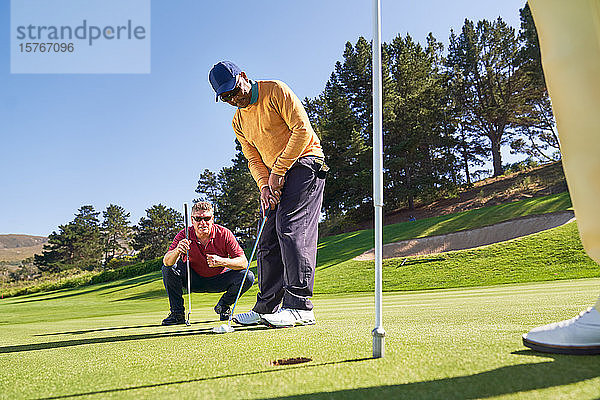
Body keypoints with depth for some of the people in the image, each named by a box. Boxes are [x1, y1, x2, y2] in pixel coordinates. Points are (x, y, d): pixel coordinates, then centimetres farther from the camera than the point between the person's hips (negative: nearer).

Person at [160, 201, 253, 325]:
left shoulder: (224, 234, -19)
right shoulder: (184, 235, -17)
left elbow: (243, 262, -21)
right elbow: (166, 261, -27)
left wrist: (222, 261, -39)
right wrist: (177, 251, -49)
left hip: (219, 280, 0)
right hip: (195, 280, 0)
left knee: (248, 277, -24)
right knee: (169, 268, -24)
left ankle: (223, 306, 5)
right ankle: (177, 313, -7)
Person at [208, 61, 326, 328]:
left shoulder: (275, 91, -6)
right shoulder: (238, 121, 15)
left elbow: (302, 130, -14)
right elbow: (253, 158, 14)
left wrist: (278, 170, -15)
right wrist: (264, 185, -7)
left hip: (304, 162, -8)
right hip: (276, 178, 8)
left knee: (291, 228, -20)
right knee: (268, 242, 3)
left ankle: (300, 307, -20)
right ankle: (266, 308, 10)